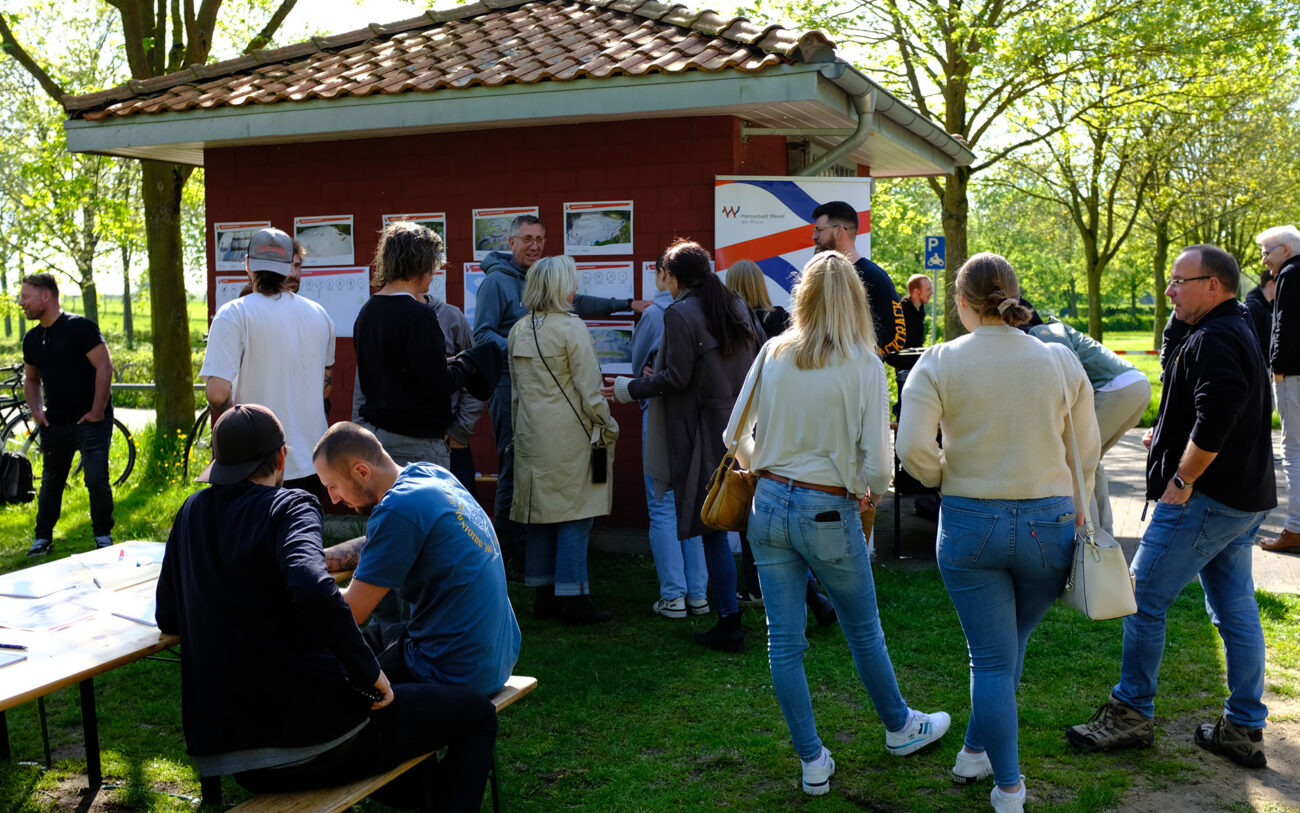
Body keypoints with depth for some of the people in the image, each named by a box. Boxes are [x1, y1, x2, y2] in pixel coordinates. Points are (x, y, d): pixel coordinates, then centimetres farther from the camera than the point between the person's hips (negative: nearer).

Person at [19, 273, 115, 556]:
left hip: (90, 420, -6)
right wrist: (36, 411, 8)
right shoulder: (32, 339, 11)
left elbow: (104, 366, -14)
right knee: (51, 482, 13)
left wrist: (97, 411, -15)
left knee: (97, 480, -8)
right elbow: (31, 380, 24)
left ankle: (103, 534, 9)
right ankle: (42, 538, 23)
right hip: (54, 424, 6)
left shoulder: (80, 327, -10)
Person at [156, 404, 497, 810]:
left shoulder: (192, 512, 8)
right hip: (316, 740, -7)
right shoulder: (290, 506, -12)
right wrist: (369, 675, -21)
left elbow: (168, 617, 14)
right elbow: (314, 591, -31)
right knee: (476, 711, 9)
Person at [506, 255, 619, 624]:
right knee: (574, 514, -1)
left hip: (531, 436, 7)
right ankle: (573, 597, 1)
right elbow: (589, 388, -14)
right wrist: (608, 427, -4)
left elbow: (515, 390, 14)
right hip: (570, 436, -7)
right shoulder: (571, 328, -13)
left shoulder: (518, 330, 8)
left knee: (540, 511, 12)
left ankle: (544, 593, 18)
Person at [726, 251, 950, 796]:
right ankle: (900, 727, 41)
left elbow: (736, 435, 5)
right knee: (864, 631, 19)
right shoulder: (864, 366, -10)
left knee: (784, 639, 10)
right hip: (829, 513, -2)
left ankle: (813, 763, 19)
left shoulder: (773, 354, -1)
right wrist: (868, 493, 9)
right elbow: (878, 464, -13)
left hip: (769, 505, 3)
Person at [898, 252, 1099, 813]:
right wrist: (1077, 514, 18)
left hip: (969, 522, -2)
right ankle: (976, 753, 35)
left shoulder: (939, 362, -8)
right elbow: (1086, 453, 5)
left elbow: (913, 447, -16)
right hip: (1048, 524, 2)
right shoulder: (1061, 362, -1)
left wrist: (946, 477, 4)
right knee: (1011, 647, 21)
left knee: (991, 658, 8)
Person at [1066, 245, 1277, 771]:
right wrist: (1169, 435, 16)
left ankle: (1131, 713, 7)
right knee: (1235, 611, 13)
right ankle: (1244, 729, 20)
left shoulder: (1212, 339, -16)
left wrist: (1182, 479, -22)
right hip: (1245, 500, 11)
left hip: (1204, 500, -11)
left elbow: (1218, 416, -30)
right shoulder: (1238, 332, 18)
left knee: (1144, 599, -3)